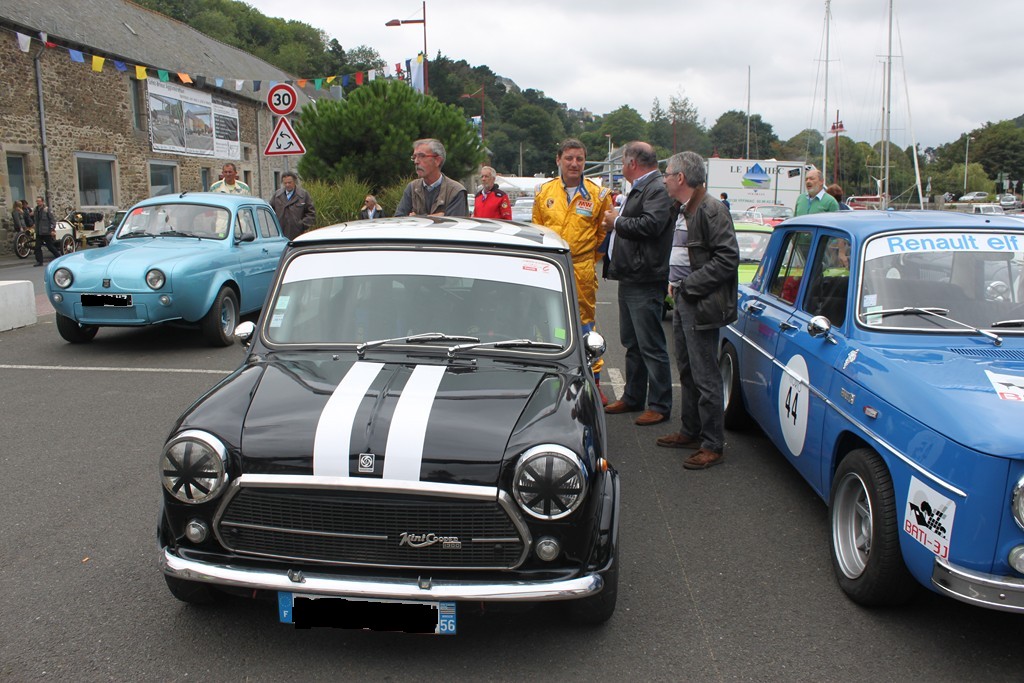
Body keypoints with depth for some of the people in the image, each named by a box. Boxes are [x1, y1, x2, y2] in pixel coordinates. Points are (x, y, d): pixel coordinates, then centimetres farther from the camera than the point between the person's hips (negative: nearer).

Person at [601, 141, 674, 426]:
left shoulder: (657, 189, -14)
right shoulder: (639, 189, 18)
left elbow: (650, 224, -27)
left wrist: (617, 222, -14)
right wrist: (615, 220, 9)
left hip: (645, 282, -11)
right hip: (629, 279, 11)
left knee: (651, 346, -4)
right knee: (632, 343, 18)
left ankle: (659, 405, 4)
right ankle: (633, 397, 29)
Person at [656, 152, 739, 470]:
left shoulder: (711, 210, -15)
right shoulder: (682, 210, 14)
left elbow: (728, 259, -20)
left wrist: (690, 284, -19)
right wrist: (675, 282, 9)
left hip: (701, 305, -10)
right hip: (683, 301, 10)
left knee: (705, 377, -4)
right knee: (687, 372, 18)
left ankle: (713, 445, 4)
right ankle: (690, 432, 30)